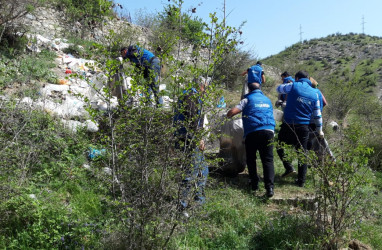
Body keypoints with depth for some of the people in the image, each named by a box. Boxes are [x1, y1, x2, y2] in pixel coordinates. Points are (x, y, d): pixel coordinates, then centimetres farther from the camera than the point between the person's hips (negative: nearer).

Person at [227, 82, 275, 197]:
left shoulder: (248, 99, 7)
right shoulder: (267, 100, 23)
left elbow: (233, 111, -3)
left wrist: (228, 116, 17)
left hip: (252, 131, -3)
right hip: (268, 131, 3)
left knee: (251, 159, 14)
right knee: (268, 159, 1)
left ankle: (254, 183, 17)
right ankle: (269, 186, -12)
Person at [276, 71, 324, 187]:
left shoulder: (293, 86, -4)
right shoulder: (314, 93, 9)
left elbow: (279, 88, 13)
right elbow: (317, 115, 13)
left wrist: (289, 84, 31)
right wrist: (319, 130, 23)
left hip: (289, 124, -4)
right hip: (304, 127, 4)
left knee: (280, 146, 15)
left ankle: (289, 168, -1)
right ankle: (301, 180, 14)